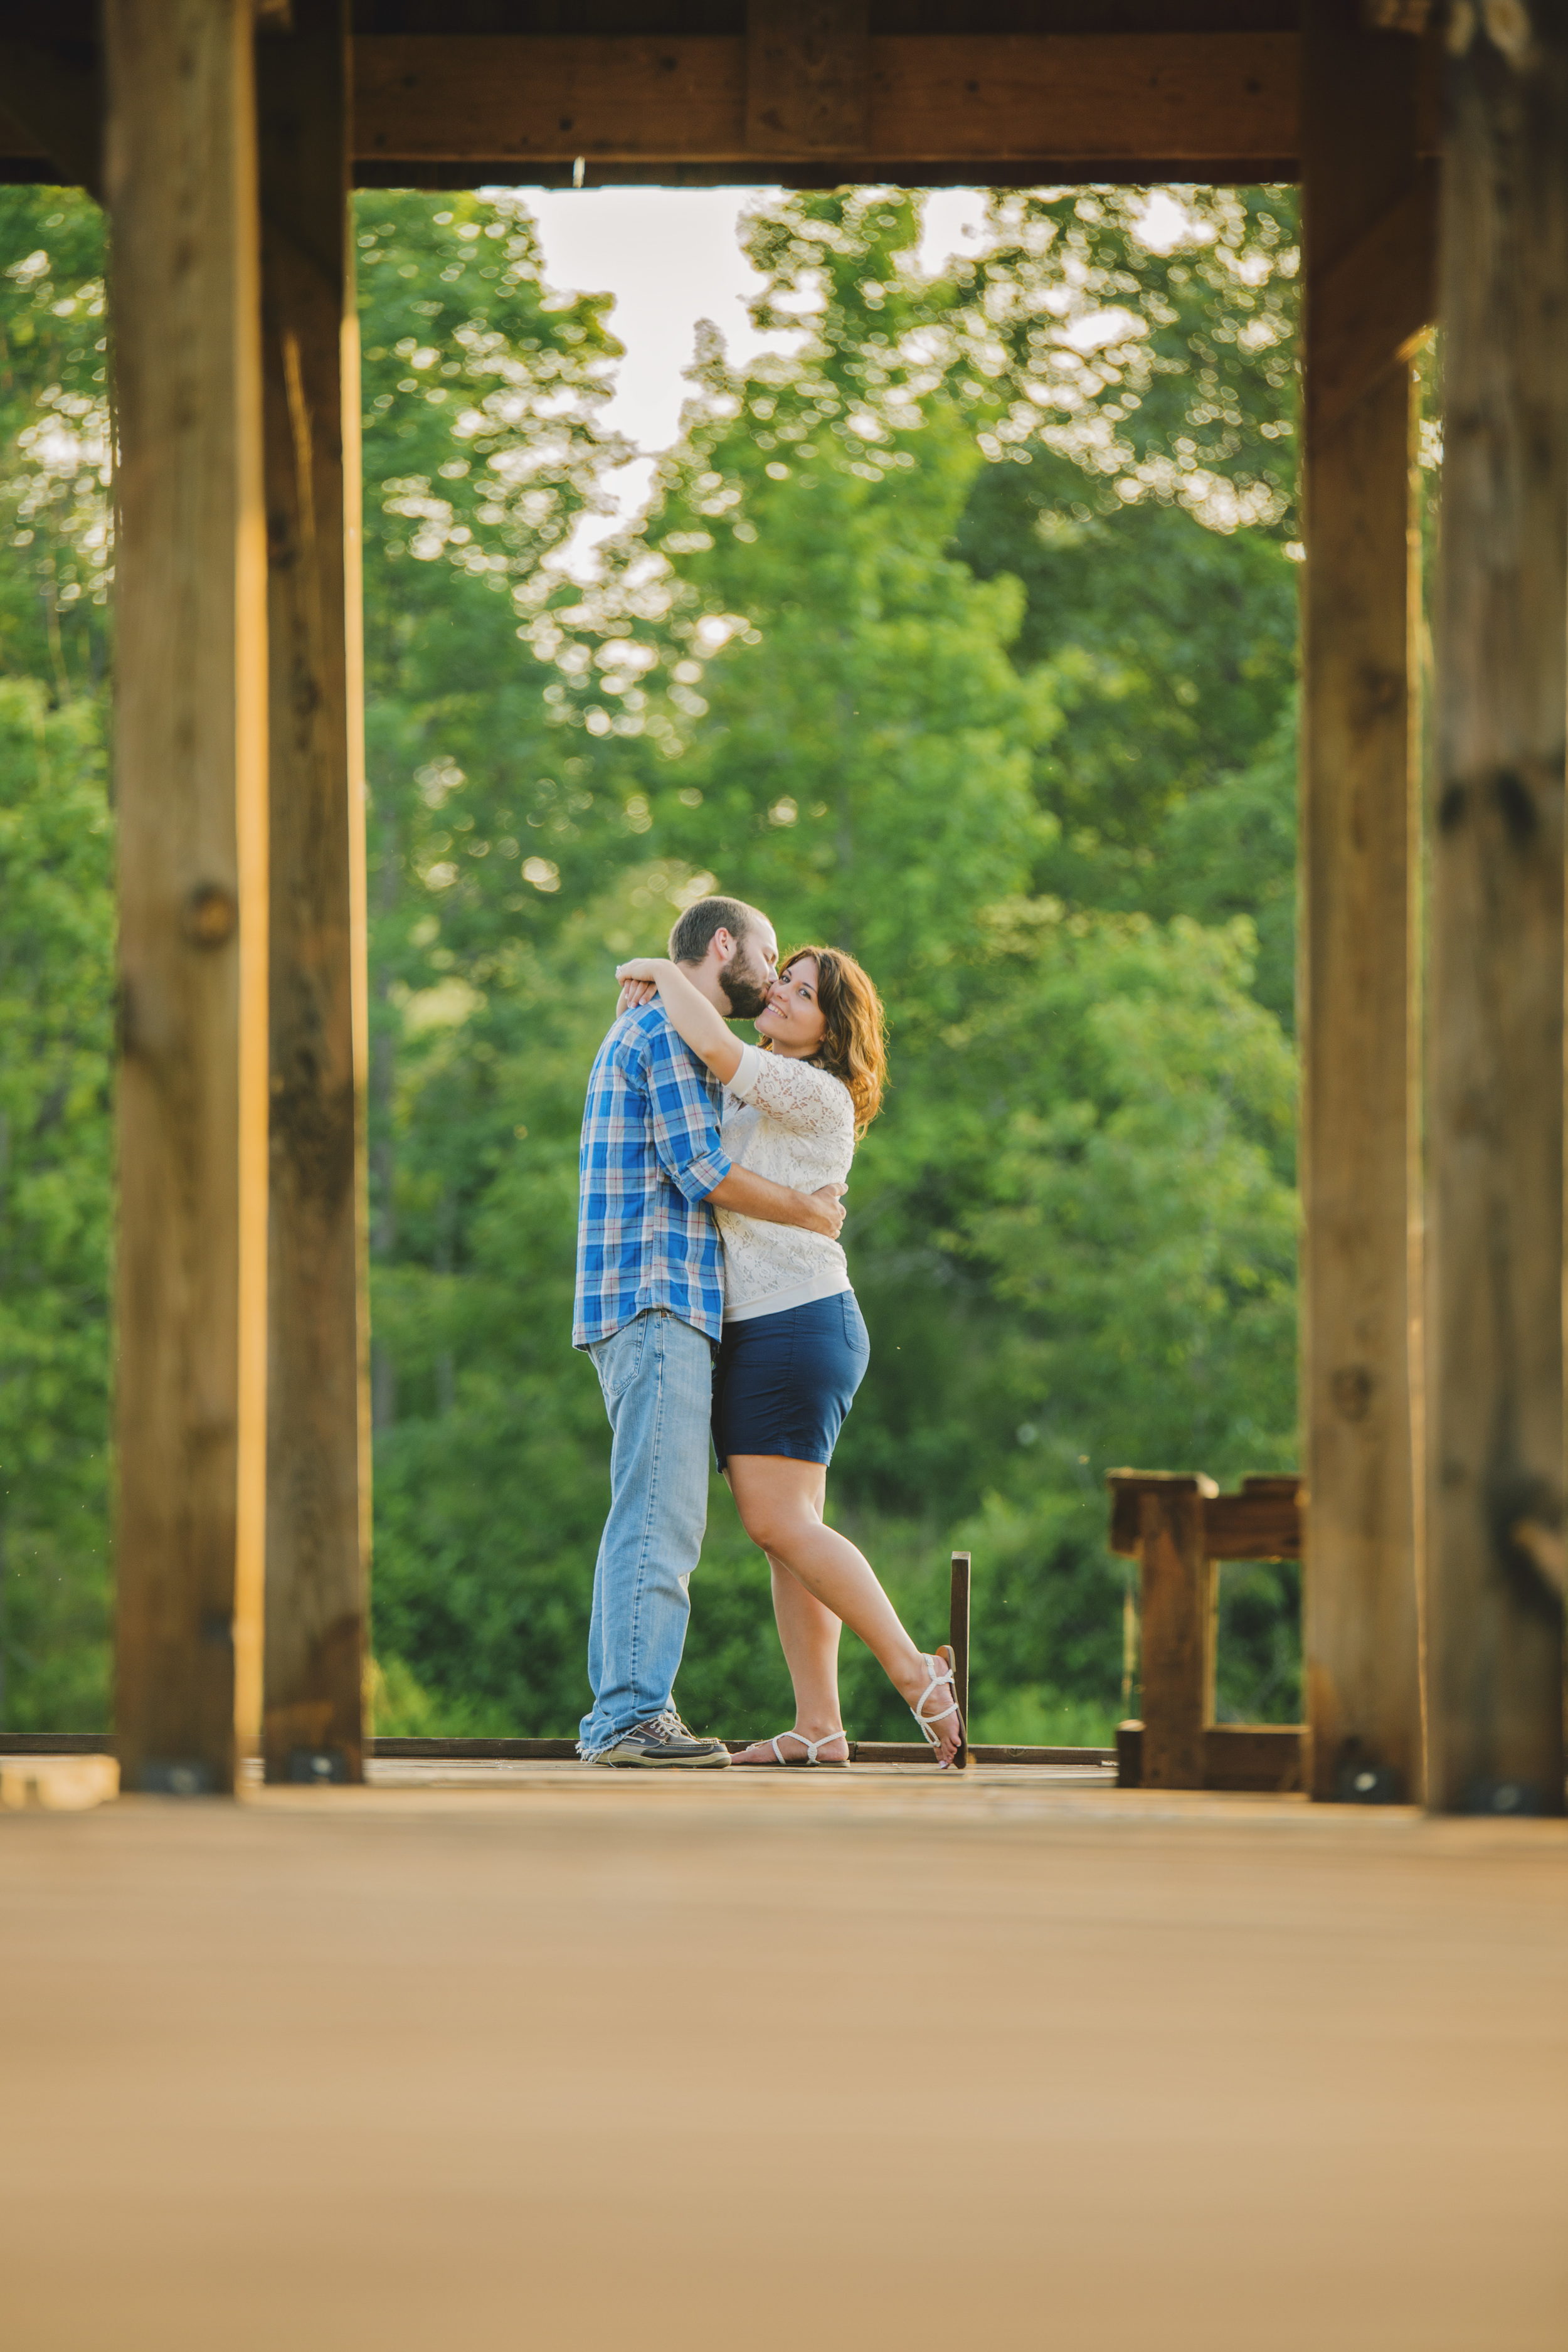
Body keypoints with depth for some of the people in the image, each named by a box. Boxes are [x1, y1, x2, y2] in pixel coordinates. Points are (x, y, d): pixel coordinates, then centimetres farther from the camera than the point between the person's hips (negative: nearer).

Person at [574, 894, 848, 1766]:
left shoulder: (670, 1034, 26)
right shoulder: (665, 1029, -7)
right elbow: (700, 1171, -14)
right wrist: (809, 1211, -2)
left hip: (671, 1309, 10)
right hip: (657, 1302, -10)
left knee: (660, 1521, 8)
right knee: (658, 1519, -14)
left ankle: (621, 1716, 8)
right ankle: (632, 1715, -17)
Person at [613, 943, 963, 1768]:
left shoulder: (816, 1095, -11)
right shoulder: (749, 1091, 17)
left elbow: (713, 1045, -25)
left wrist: (663, 972, -10)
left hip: (796, 1321, -10)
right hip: (753, 1330, 10)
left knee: (779, 1523, -14)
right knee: (786, 1526, 4)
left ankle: (916, 1672, -10)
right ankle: (818, 1725, 1)